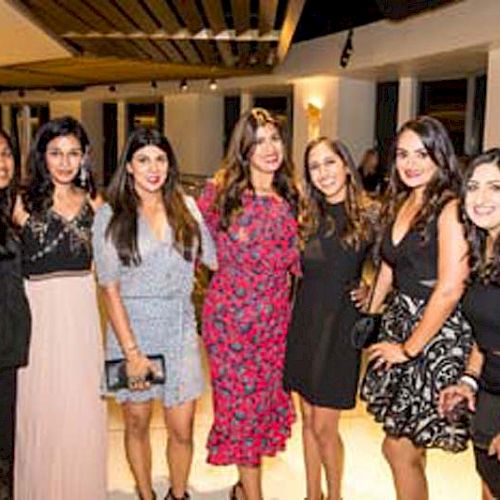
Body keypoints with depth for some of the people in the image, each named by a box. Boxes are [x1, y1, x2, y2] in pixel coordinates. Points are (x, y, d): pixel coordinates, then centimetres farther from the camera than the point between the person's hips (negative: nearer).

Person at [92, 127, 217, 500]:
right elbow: (110, 289, -7)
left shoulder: (186, 207, 3)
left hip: (180, 329, 2)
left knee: (182, 429, 5)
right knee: (137, 423, 12)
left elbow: (215, 259, 10)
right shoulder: (111, 216, -4)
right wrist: (131, 351, -12)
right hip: (132, 328, -1)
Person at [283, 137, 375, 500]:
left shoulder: (369, 216, -8)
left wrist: (370, 290, -12)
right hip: (304, 323, 5)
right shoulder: (311, 218, 7)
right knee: (308, 419, 15)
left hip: (340, 327, -5)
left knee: (324, 427, 1)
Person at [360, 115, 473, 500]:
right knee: (407, 448, 15)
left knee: (400, 449, 2)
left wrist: (409, 348, -12)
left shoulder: (449, 208, -16)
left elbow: (450, 290, -19)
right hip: (399, 324, 7)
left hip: (436, 335, -7)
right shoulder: (400, 203, 9)